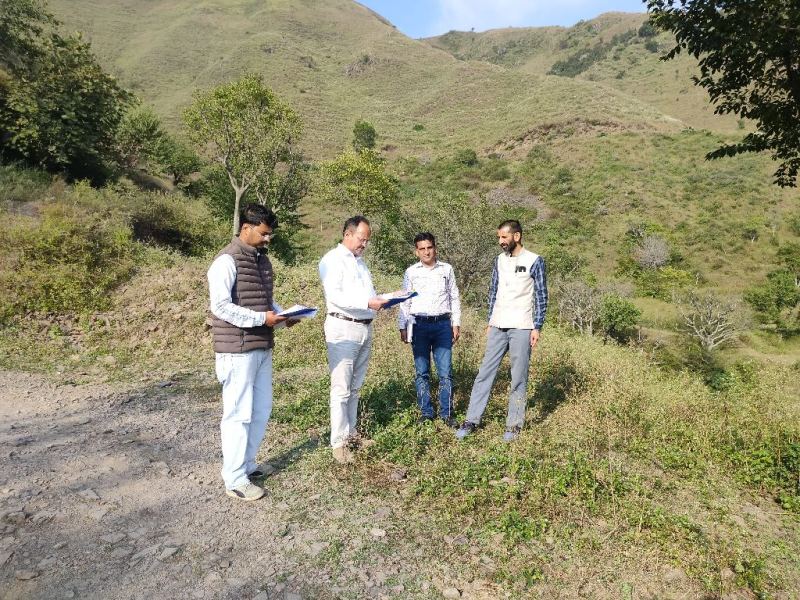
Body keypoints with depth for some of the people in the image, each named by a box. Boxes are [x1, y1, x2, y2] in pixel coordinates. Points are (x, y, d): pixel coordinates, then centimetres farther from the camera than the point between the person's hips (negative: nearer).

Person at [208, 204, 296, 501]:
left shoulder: (262, 259, 14)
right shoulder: (227, 260, -13)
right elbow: (220, 306, -19)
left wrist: (282, 314, 2)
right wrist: (262, 319, -20)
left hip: (262, 348, 9)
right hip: (237, 350, -8)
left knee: (262, 410, 16)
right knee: (238, 414, 2)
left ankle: (246, 465, 33)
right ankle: (235, 480, 16)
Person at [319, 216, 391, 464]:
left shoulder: (359, 261, 19)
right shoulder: (333, 259, -6)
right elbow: (334, 295, -19)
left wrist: (383, 298, 3)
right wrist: (367, 303, -26)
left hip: (365, 329, 8)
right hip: (343, 329, -8)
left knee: (355, 388, 14)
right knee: (341, 389, -4)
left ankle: (351, 433, 23)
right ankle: (339, 442, 4)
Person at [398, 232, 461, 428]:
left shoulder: (447, 269, 8)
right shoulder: (411, 272, 7)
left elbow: (454, 298, 12)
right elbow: (405, 302, 9)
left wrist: (456, 323, 6)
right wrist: (402, 327, 4)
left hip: (442, 324, 0)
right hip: (419, 325, 0)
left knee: (445, 371, -1)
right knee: (422, 372, 5)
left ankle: (446, 413, 9)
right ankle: (426, 412, 16)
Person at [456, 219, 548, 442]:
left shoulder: (534, 261, -3)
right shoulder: (499, 260, 11)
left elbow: (541, 297, -3)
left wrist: (537, 328, -8)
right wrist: (490, 322, 13)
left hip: (521, 328, -4)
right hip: (498, 327, 5)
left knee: (519, 378, 4)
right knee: (485, 373, 4)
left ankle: (514, 425, 15)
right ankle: (471, 421, 11)